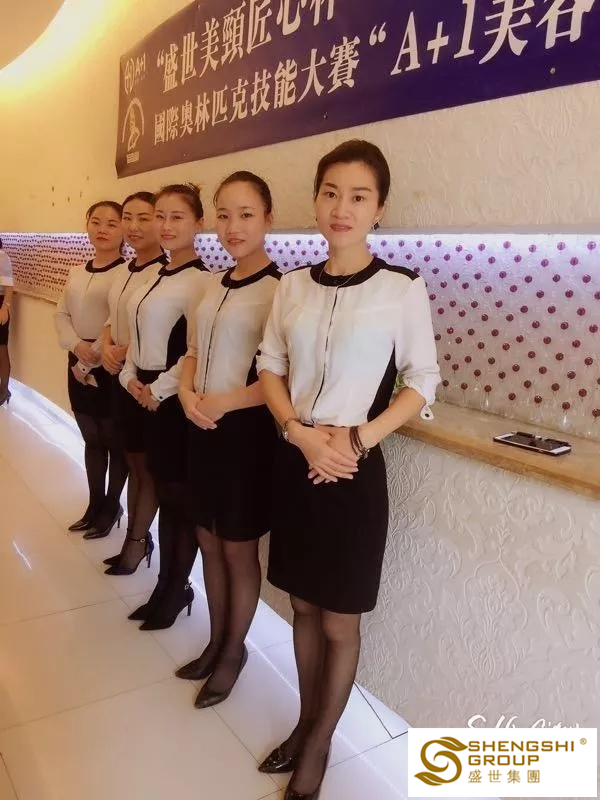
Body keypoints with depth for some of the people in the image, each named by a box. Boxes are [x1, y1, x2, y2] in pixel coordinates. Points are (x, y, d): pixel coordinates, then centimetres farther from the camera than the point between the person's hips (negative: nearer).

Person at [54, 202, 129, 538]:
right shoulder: (77, 272, 11)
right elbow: (62, 314, 9)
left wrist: (94, 358, -15)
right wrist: (76, 346, -10)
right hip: (78, 366, 7)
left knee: (115, 441, 7)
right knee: (91, 440, 17)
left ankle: (112, 506, 25)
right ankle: (95, 504, 32)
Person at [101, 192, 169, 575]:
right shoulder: (122, 271, 9)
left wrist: (129, 350, -18)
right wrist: (107, 348, -3)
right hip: (121, 378, 8)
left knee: (147, 465, 9)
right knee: (133, 461, 17)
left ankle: (137, 540, 27)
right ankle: (137, 537, 32)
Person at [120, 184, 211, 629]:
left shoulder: (201, 281, -14)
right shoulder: (156, 277, 12)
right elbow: (140, 336, 16)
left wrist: (159, 390, -14)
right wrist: (131, 378, 2)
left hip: (175, 401, -8)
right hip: (147, 397, 8)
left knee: (182, 496, 6)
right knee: (163, 492, 16)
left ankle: (178, 590, 24)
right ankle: (166, 584, 31)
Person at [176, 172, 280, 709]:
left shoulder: (280, 289, -15)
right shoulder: (215, 286, 9)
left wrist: (225, 403, -19)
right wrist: (187, 394, -4)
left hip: (247, 432, -7)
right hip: (203, 430, 7)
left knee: (238, 550, 10)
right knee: (209, 542, 18)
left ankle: (235, 649, 33)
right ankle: (216, 641, 39)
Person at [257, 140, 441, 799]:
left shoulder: (401, 288, -9)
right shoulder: (294, 285, 4)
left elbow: (422, 383, -5)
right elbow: (271, 368, 6)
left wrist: (356, 438, -16)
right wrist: (301, 434, -10)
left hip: (354, 469, -4)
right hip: (295, 463, 4)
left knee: (339, 621, 10)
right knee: (303, 605, 19)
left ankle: (319, 744, 35)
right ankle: (305, 722, 42)